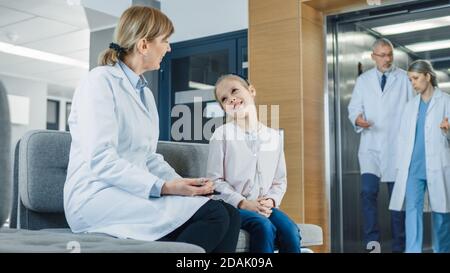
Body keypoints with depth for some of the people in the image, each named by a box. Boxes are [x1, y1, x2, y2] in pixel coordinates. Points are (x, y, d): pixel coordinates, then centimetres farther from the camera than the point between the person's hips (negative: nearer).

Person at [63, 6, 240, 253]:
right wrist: (163, 187, -24)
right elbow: (101, 160, -18)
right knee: (213, 214, -25)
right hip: (97, 197, -8)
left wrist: (181, 183, -1)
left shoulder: (145, 92, 20)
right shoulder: (101, 81, -6)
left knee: (230, 215, -14)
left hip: (134, 192, 8)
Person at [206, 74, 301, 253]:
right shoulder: (221, 135, -2)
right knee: (264, 227, -32)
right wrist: (243, 203, -15)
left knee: (290, 230, -24)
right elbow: (215, 180, -5)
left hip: (264, 206, 4)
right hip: (232, 206, -4)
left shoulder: (274, 136, 10)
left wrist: (270, 200, -7)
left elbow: (280, 180, 13)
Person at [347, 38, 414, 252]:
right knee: (368, 192, -12)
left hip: (397, 146, -1)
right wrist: (357, 118, -15)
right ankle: (372, 242, -4)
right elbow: (354, 107, 7)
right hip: (371, 146, 1)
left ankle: (399, 246, 15)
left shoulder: (404, 78, 4)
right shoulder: (363, 80, 10)